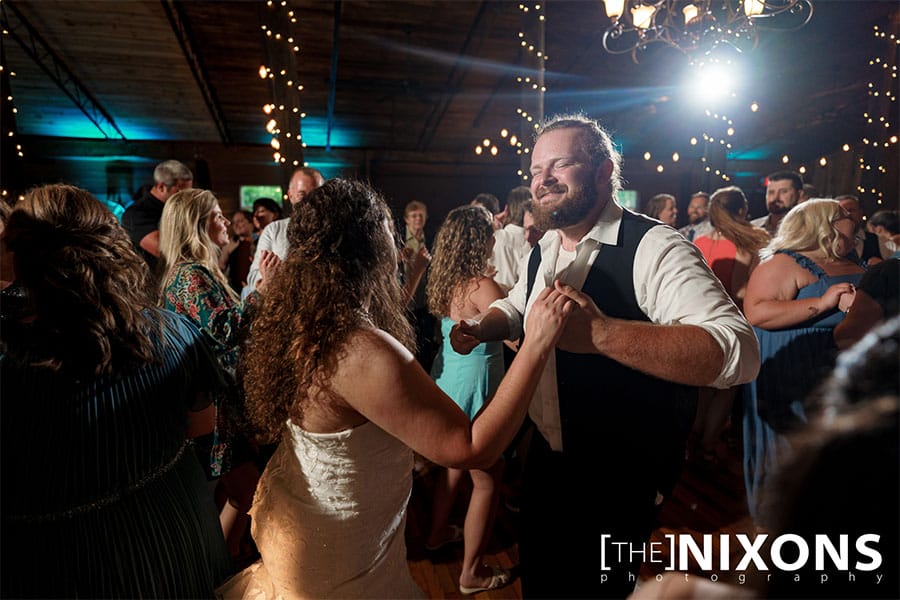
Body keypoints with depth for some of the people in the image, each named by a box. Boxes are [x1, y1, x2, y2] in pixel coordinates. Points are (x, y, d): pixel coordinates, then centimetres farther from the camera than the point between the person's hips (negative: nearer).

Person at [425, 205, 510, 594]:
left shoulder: (444, 280, 2)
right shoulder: (482, 286, -23)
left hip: (447, 381, 9)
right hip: (474, 388, -8)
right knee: (487, 480, 8)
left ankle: (437, 532, 47)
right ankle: (471, 573, 22)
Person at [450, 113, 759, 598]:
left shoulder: (653, 248, -23)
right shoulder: (543, 250, 2)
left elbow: (738, 352, -35)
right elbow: (515, 307, 21)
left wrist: (599, 331, -45)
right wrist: (480, 328, -2)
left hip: (618, 480, -7)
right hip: (546, 459, 7)